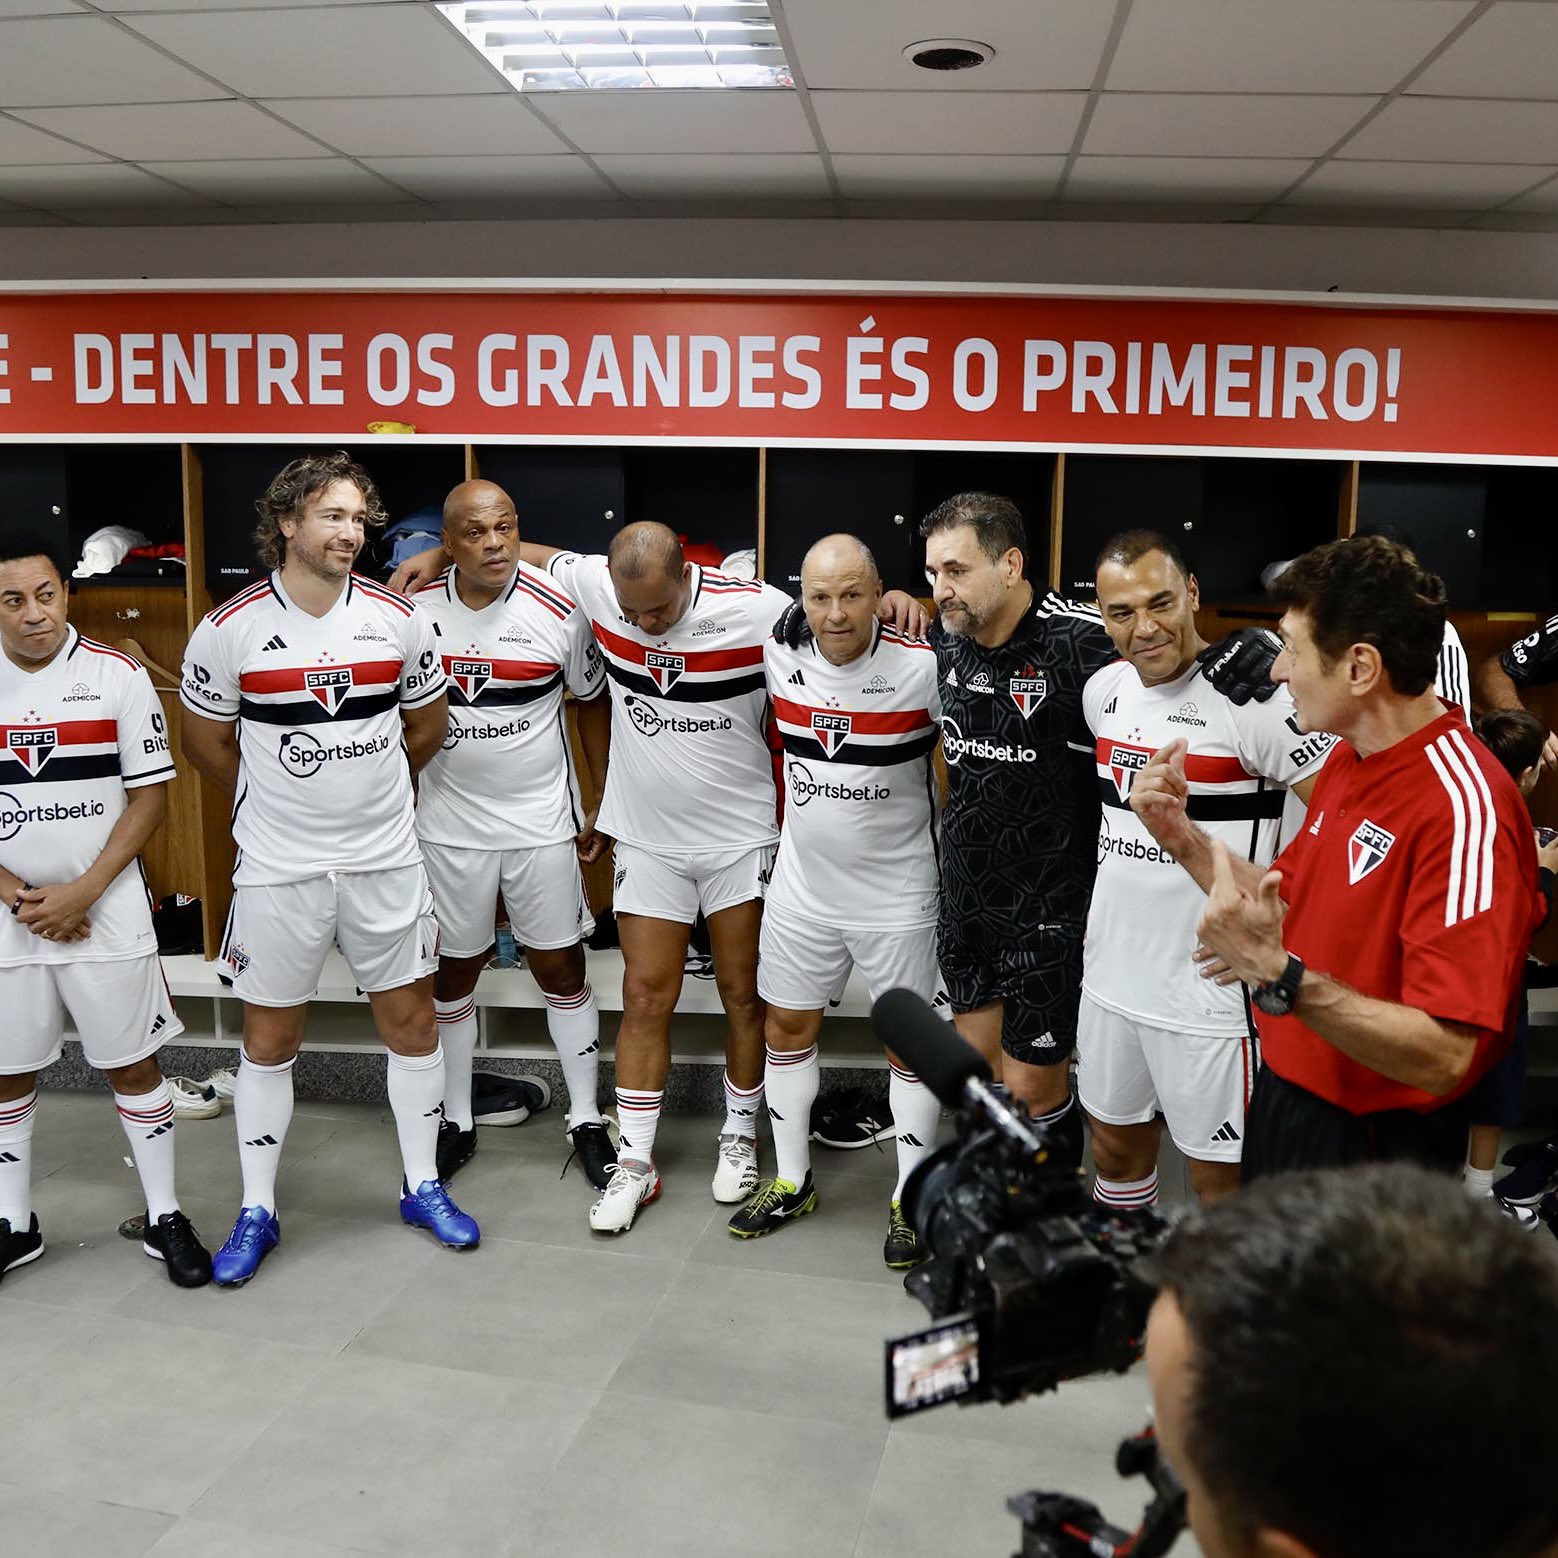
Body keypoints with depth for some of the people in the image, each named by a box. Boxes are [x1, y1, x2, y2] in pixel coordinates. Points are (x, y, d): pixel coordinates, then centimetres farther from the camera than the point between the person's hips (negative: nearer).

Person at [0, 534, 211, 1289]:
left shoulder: (120, 676, -6)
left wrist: (81, 893, -13)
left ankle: (165, 1218, 19)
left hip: (106, 913, -2)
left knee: (133, 1064, 5)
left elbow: (151, 795, -6)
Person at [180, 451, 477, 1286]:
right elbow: (207, 742, 5)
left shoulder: (398, 619, -3)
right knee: (269, 1038, 8)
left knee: (411, 1023, 9)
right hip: (277, 869, -1)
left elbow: (427, 725, 11)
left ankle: (423, 1186, 27)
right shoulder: (229, 630, -8)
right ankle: (256, 1212, 25)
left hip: (386, 861, 2)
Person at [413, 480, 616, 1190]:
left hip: (544, 823, -1)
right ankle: (456, 1123, 30)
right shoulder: (416, 611, -5)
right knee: (453, 972, 13)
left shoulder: (559, 610, -9)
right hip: (449, 826, 2)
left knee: (562, 971, 7)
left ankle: (587, 1119, 23)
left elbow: (593, 704, 2)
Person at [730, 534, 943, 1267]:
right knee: (786, 1026, 14)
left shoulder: (923, 668, -19)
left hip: (897, 893, -4)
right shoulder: (779, 653, -7)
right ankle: (791, 1181, 33)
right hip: (802, 883, 4)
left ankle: (911, 1199, 24)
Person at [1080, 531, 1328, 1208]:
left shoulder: (1252, 693, -18)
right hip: (1111, 974, 7)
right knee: (1115, 1146, 21)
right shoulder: (1103, 689, 4)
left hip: (1210, 990, -7)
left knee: (1220, 1176, 7)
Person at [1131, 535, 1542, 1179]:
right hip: (1281, 1094, 8)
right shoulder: (1346, 758, 1)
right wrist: (1181, 836, -5)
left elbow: (1444, 1058, -32)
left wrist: (1278, 972, -41)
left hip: (1371, 1139, -8)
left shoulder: (1464, 808, -28)